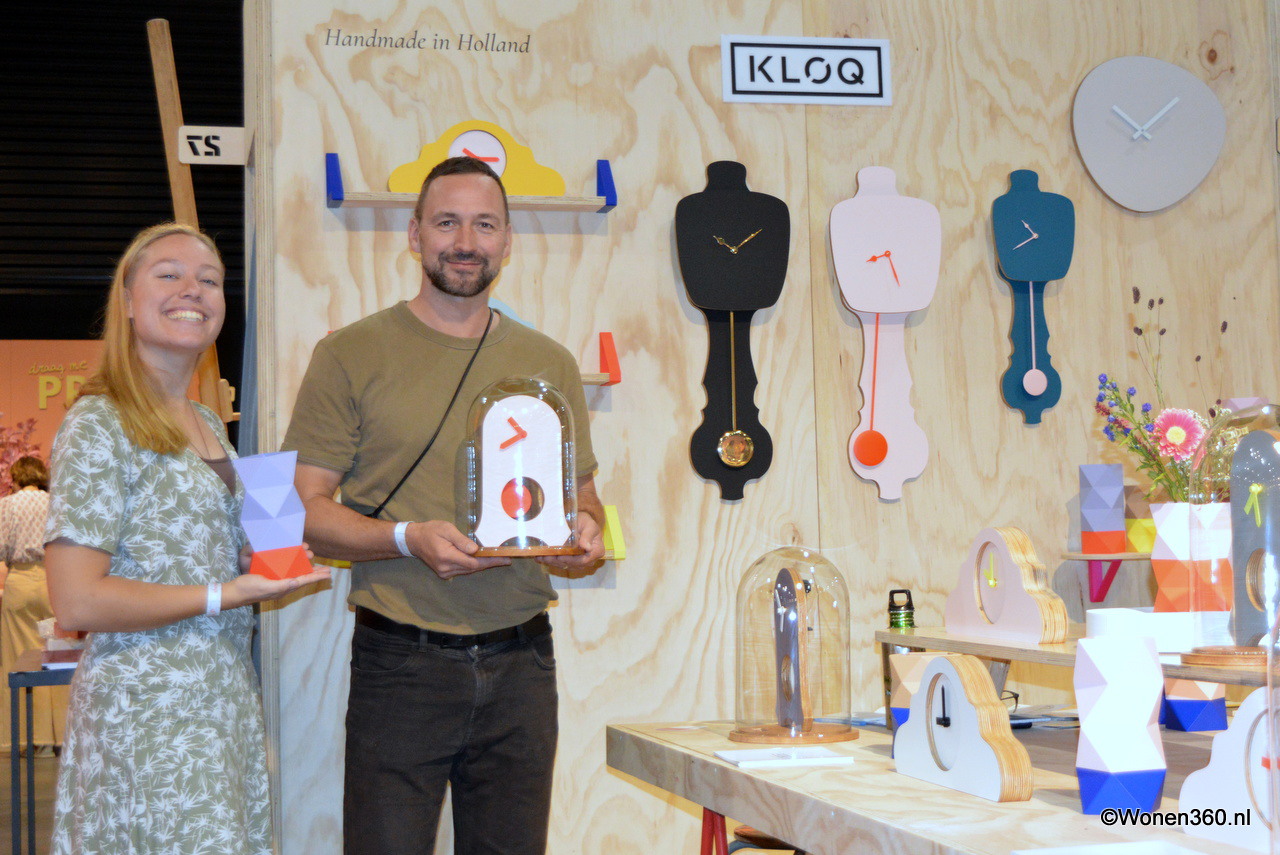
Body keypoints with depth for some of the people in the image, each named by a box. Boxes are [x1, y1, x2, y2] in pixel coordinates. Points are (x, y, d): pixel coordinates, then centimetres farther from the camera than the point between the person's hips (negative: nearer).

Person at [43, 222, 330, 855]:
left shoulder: (208, 426, 15)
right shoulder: (99, 424, -11)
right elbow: (76, 603, -17)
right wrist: (227, 594, -17)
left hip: (226, 700, 8)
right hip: (147, 709, -8)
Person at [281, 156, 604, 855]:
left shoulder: (550, 364, 12)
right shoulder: (351, 355, 1)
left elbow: (582, 493, 19)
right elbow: (306, 508, -3)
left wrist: (583, 529, -4)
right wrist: (410, 538, -19)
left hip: (521, 663, 4)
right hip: (400, 664, -3)